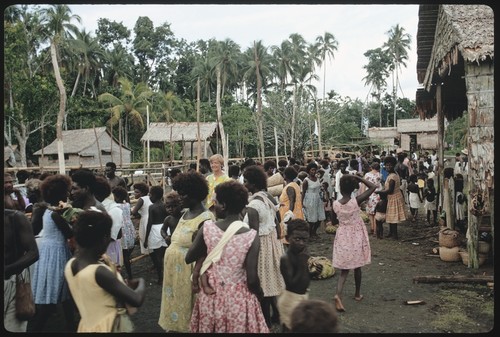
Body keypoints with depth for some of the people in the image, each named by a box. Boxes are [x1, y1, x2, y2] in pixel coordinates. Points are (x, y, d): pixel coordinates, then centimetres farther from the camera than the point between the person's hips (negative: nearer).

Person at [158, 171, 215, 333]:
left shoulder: (205, 218, -20)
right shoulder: (186, 213, 8)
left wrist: (197, 277, -22)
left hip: (189, 272, -8)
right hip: (176, 270, 8)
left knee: (186, 306, 7)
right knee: (177, 303, 19)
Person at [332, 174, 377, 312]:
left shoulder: (335, 204, -11)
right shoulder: (356, 201, -18)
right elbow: (373, 187, -12)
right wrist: (358, 178, -12)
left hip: (342, 236, 1)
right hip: (356, 236, -1)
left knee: (344, 269, 7)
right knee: (357, 267, 18)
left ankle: (338, 294, -13)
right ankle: (357, 294, 34)